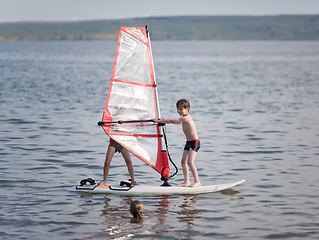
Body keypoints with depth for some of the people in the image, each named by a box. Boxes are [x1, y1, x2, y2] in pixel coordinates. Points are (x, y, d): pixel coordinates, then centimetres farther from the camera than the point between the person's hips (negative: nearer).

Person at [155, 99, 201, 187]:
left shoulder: (185, 118, -17)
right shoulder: (184, 118, 13)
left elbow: (172, 121, -17)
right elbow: (176, 122, 31)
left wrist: (159, 121, -10)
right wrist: (162, 121, 23)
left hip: (194, 142, -10)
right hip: (188, 143, 10)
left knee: (190, 162, -17)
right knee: (183, 161, 5)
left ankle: (197, 182, -14)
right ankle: (186, 182, 10)